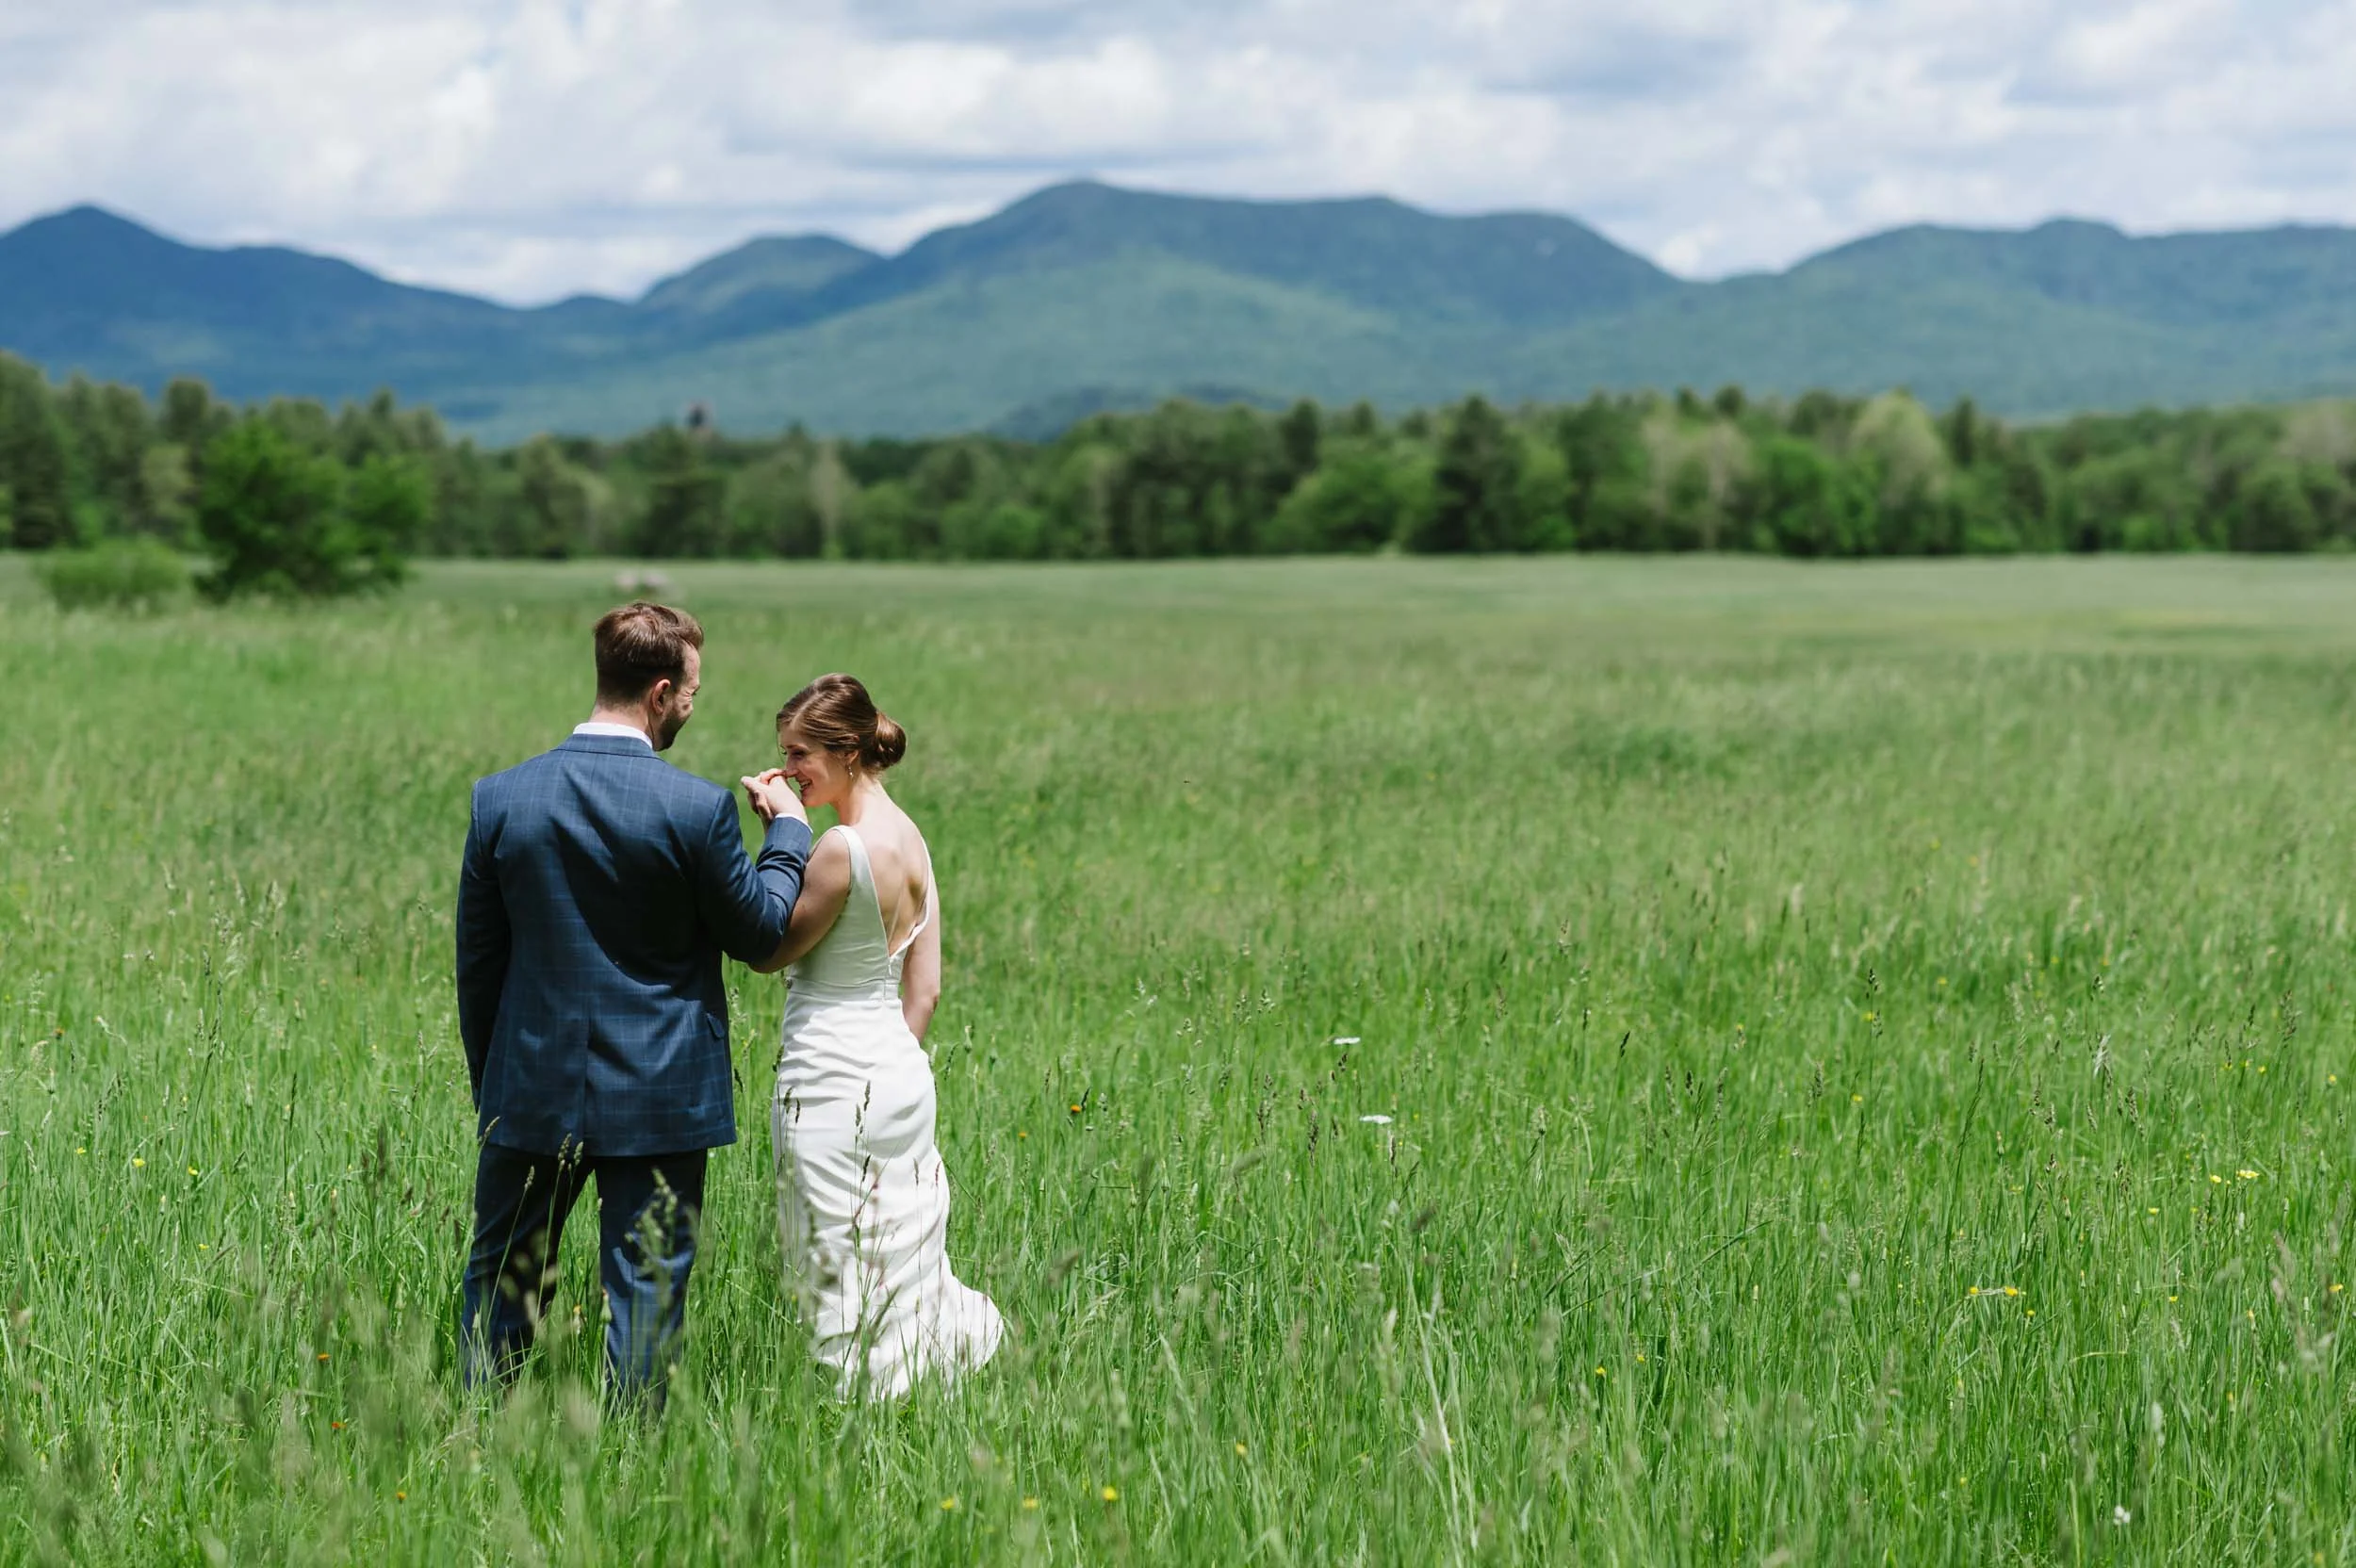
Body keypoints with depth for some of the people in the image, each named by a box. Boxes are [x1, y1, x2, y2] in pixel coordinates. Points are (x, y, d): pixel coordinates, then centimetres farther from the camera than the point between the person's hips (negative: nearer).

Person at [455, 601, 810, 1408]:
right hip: (659, 1097, -3)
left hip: (533, 1091, 3)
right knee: (646, 1291, 6)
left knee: (500, 1278, 17)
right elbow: (759, 932, -2)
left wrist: (487, 1086, 15)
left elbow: (477, 962, 4)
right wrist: (789, 830, 14)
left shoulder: (500, 798, -4)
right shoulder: (698, 810, -15)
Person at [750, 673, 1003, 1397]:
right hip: (902, 1071, 9)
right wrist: (894, 1056, 19)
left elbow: (771, 951, -9)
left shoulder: (843, 847, -18)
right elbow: (925, 988, 11)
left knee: (843, 1284, -3)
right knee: (906, 1272, 16)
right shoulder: (911, 839, 9)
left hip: (835, 1082, -9)